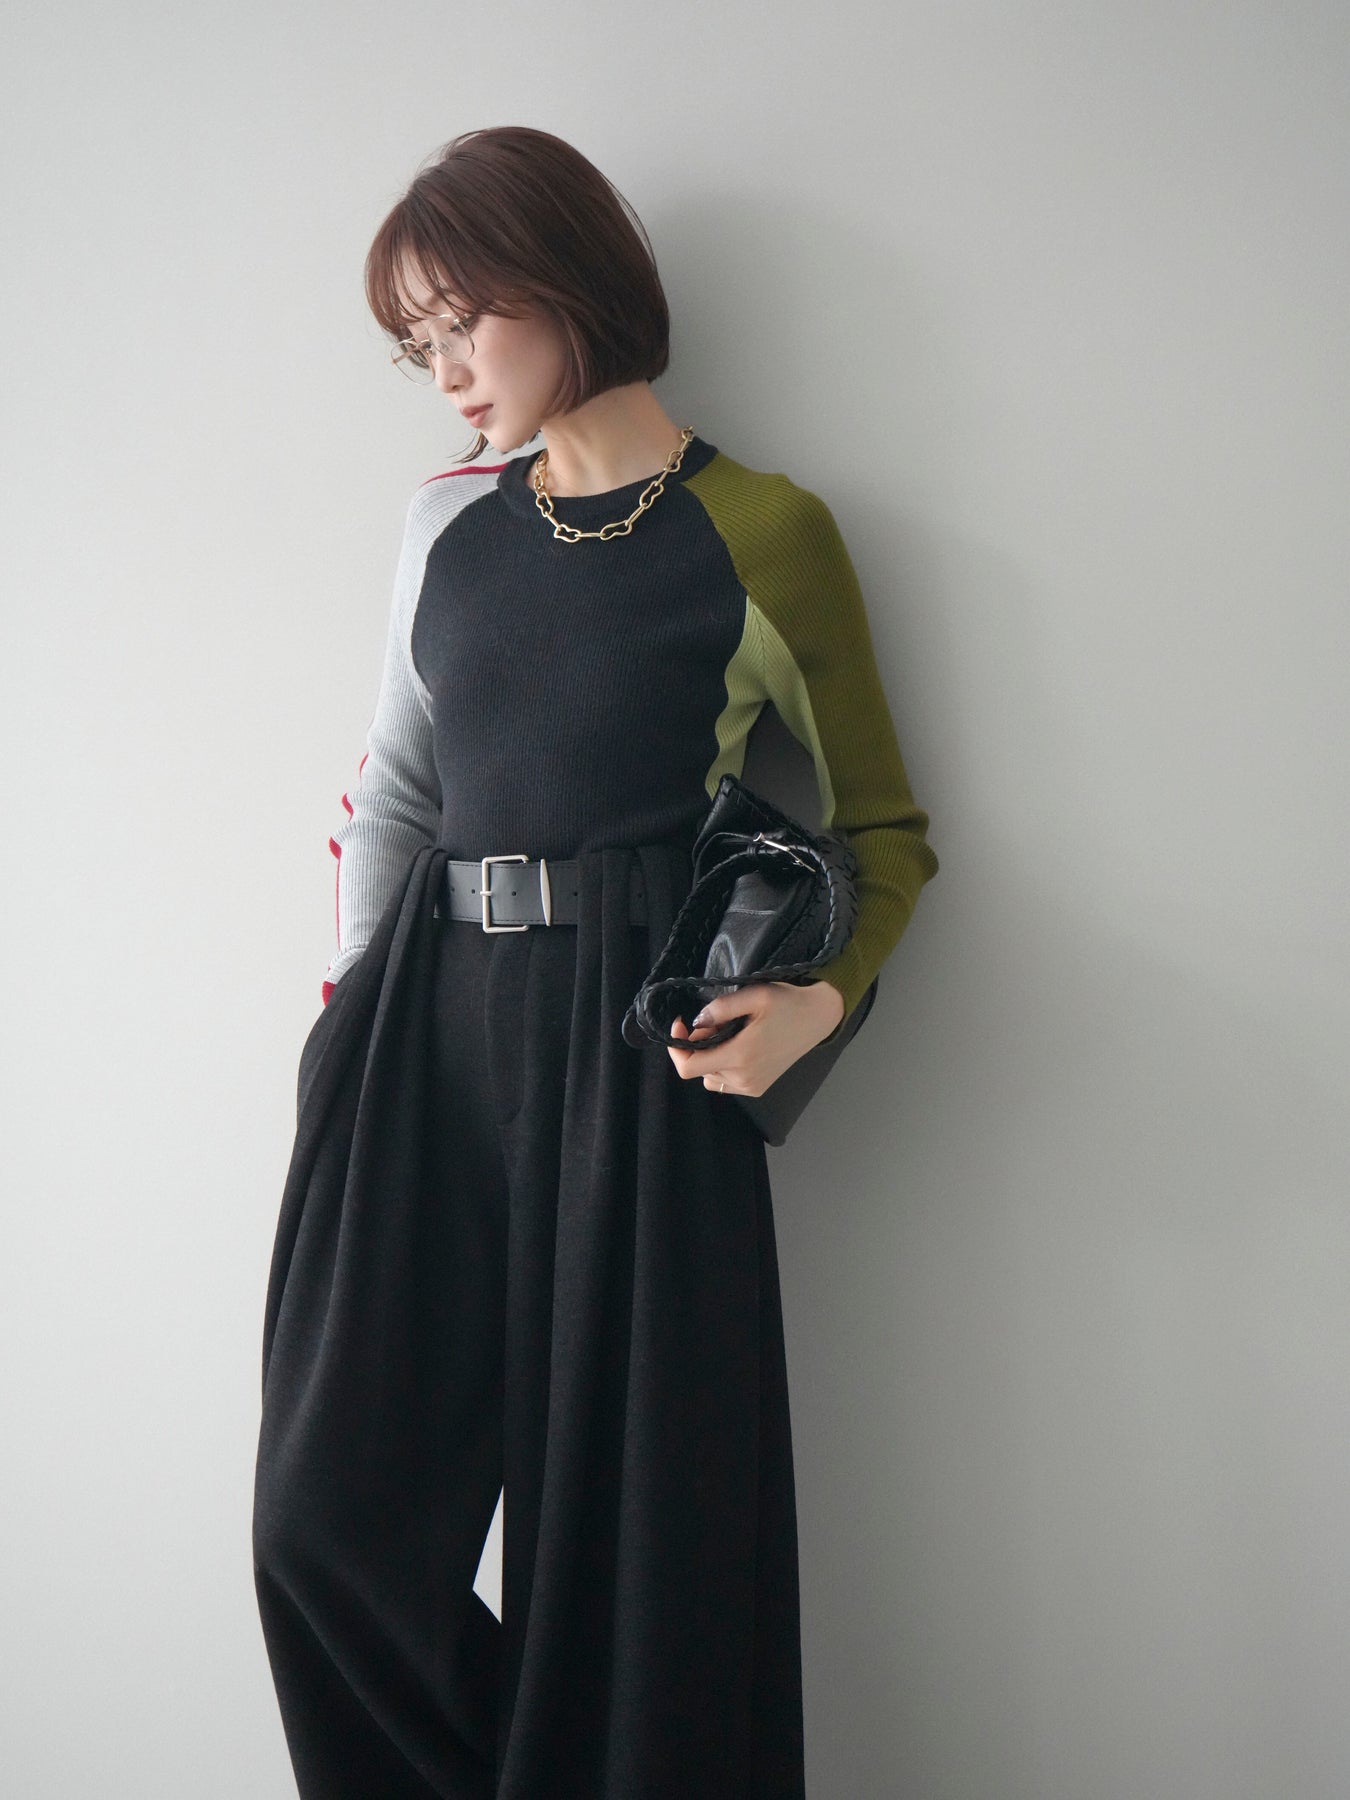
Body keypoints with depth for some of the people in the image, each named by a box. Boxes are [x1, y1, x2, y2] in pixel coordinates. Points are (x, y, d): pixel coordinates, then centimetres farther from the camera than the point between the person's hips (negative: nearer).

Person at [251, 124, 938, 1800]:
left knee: (625, 1515, -1)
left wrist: (819, 999, -13)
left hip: (635, 1039, -4)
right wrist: (352, 1009, 9)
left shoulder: (762, 533, 0)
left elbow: (884, 827, 5)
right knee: (333, 1505, 1)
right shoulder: (447, 523, 13)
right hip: (431, 1027, 5)